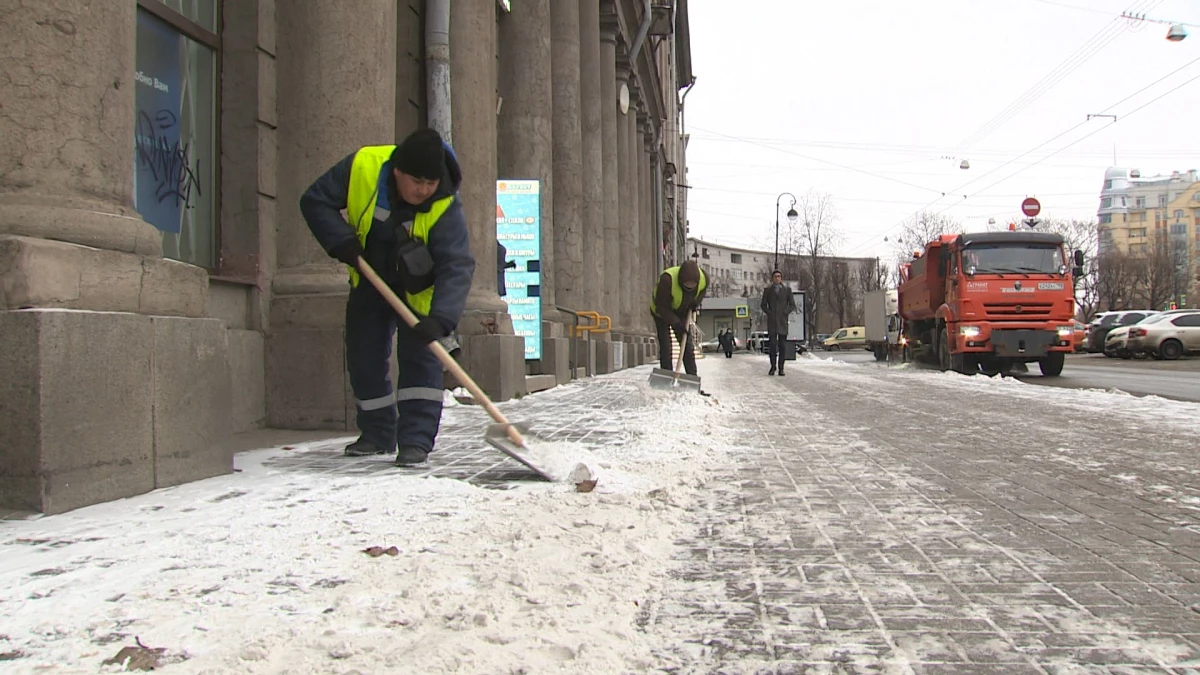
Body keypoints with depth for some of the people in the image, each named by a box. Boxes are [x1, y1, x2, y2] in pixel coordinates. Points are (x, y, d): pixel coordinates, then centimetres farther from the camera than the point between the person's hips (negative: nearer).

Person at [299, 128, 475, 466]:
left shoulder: (445, 209, -32)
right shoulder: (361, 167, -27)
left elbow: (456, 267, -39)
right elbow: (316, 201, -14)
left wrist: (440, 319, -52)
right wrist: (341, 242, -29)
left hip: (419, 289, -3)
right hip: (369, 282, 3)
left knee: (420, 356, -13)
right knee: (364, 359, 7)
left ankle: (416, 439, -8)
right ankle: (377, 434, 21)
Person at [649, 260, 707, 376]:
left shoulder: (704, 278, -24)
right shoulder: (667, 279, -40)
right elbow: (661, 307, -31)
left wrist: (695, 302, -15)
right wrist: (676, 323, -34)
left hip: (681, 313, 4)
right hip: (661, 312, -4)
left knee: (688, 346, 0)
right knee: (665, 346, -10)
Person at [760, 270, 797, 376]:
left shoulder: (787, 290, 8)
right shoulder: (767, 290, 10)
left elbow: (792, 305, 7)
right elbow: (763, 304, 9)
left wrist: (785, 313, -6)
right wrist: (769, 313, -5)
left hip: (783, 320, 0)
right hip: (771, 321, 0)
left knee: (782, 345, -2)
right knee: (772, 344, -8)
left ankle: (781, 368, 0)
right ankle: (773, 367, -3)